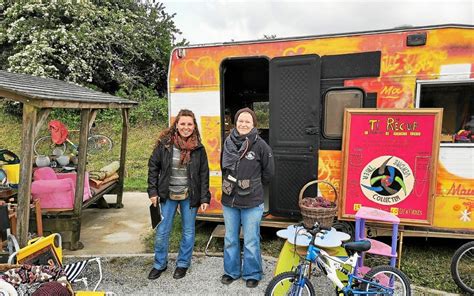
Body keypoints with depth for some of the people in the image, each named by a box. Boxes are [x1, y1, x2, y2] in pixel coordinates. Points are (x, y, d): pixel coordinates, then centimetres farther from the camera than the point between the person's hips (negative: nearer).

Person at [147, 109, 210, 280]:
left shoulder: (198, 148, -5)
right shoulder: (164, 144, -7)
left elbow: (204, 174, -2)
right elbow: (153, 167, 0)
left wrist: (205, 198, -5)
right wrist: (153, 191, -4)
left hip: (189, 196, 0)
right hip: (168, 195, 0)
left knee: (188, 232, 12)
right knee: (162, 232, 9)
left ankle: (183, 264, 32)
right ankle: (159, 264, 31)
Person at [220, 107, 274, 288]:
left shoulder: (260, 145, -11)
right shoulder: (228, 143, 0)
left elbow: (268, 172, -1)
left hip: (252, 202, -4)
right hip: (229, 200, 4)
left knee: (251, 242, 8)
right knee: (230, 240, 17)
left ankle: (252, 274, 29)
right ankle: (231, 271, 36)